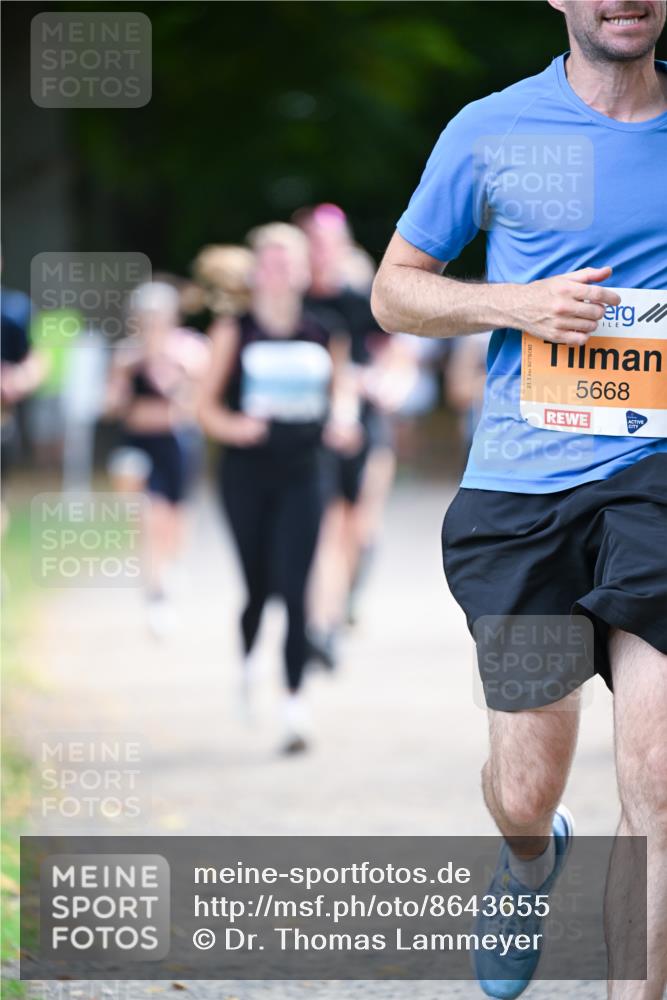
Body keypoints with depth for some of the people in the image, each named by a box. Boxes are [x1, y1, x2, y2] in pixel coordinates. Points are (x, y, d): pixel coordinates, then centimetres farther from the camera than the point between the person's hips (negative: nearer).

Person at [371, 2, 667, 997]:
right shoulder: (492, 132, 4)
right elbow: (394, 289, 11)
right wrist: (519, 302, -6)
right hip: (522, 488, 0)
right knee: (525, 791, 8)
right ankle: (530, 864, 45)